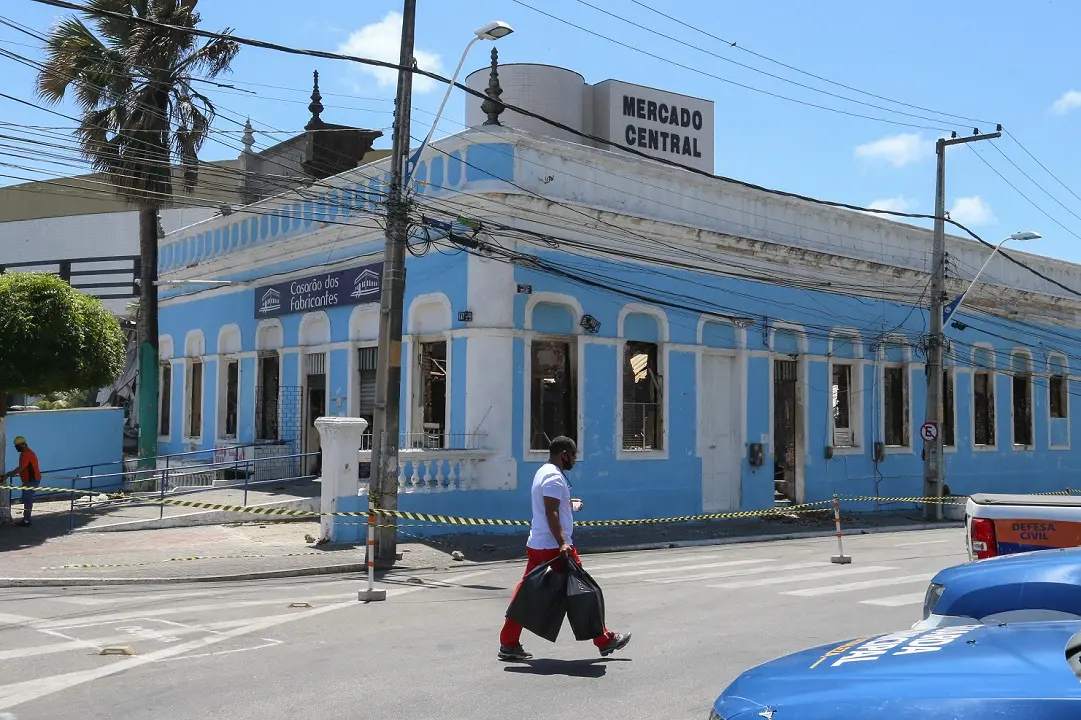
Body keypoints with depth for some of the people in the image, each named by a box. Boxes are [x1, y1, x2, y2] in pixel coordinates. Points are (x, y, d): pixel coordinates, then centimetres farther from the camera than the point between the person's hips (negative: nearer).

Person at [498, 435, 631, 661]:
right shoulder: (555, 477, -15)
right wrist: (562, 543, -30)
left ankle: (509, 644, 6)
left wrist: (567, 504, 29)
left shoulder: (543, 473, 17)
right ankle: (605, 640, 9)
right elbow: (551, 513, -24)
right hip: (554, 547, -10)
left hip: (536, 545, 10)